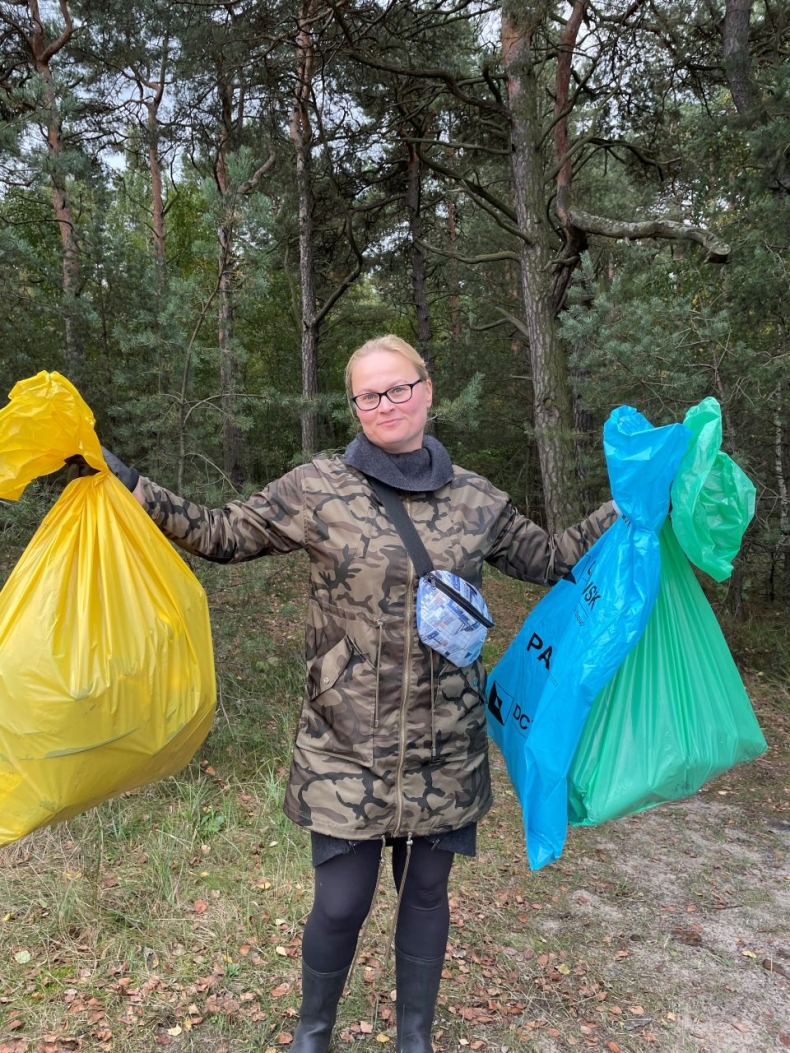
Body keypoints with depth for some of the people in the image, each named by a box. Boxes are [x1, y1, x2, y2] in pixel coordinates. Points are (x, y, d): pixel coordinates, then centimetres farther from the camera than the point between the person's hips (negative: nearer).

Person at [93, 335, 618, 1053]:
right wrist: (126, 483, -5)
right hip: (347, 748, -2)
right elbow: (223, 534, 1)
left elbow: (551, 558, 12)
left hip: (445, 748, 2)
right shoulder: (318, 489, -5)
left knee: (426, 894, 17)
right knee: (341, 903, 6)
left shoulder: (477, 499, 2)